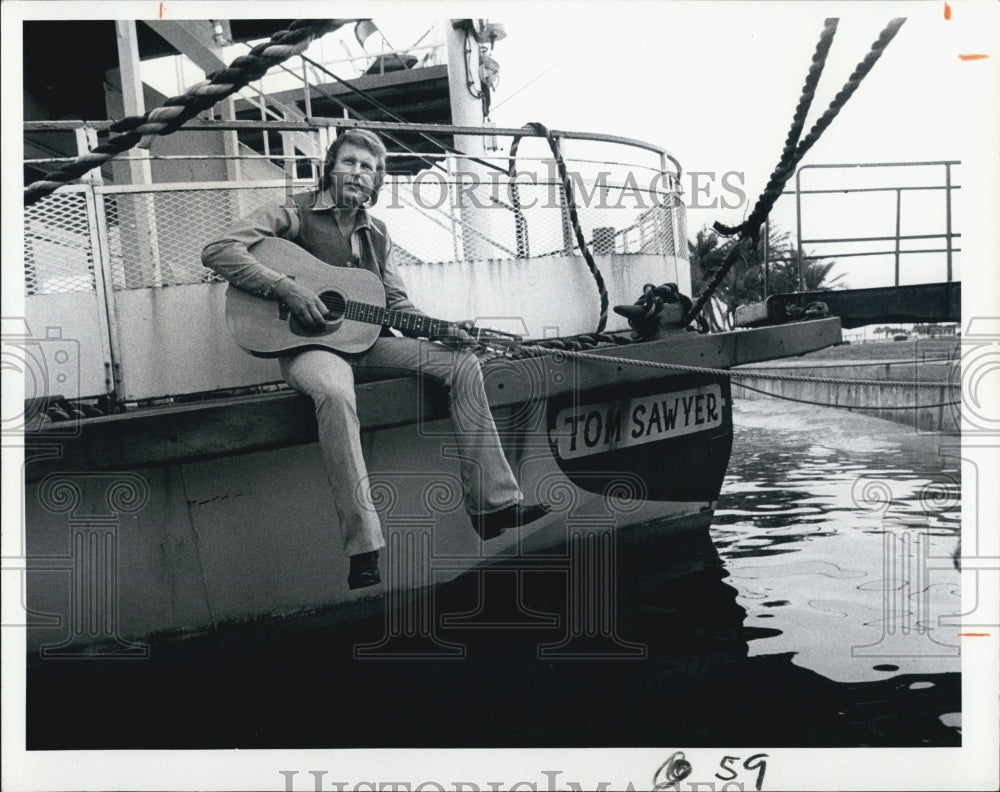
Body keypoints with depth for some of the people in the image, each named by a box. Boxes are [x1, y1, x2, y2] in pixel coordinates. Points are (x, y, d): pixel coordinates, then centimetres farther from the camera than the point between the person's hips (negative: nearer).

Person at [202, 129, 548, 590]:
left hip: (363, 341, 7)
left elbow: (396, 304, 20)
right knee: (335, 392, -41)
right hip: (309, 345, -7)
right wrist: (288, 290, -22)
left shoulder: (375, 233, 17)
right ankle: (363, 552, -43)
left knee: (461, 363, -9)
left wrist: (442, 331, 0)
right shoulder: (296, 214, -2)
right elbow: (218, 252, -12)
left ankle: (492, 504, -11)